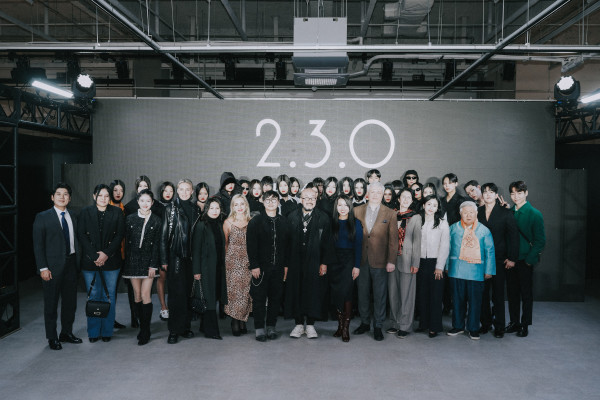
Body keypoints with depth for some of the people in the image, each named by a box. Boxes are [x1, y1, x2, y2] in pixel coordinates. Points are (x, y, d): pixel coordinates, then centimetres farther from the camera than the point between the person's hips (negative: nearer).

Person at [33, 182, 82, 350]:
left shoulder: (73, 217, 10)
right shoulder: (43, 217, -4)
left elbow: (75, 241, 11)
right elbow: (38, 245, -7)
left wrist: (77, 262, 2)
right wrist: (43, 268, -12)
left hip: (71, 264, 5)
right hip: (53, 266, -4)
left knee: (70, 301, 11)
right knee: (51, 303, 5)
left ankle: (67, 333, 27)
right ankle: (52, 337, 18)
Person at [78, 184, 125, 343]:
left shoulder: (117, 213, 6)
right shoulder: (85, 212, 6)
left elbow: (120, 235, 0)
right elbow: (81, 235, 0)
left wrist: (106, 253, -11)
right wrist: (95, 256, -10)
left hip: (111, 260, 0)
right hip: (90, 261, 0)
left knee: (109, 297, 3)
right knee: (93, 296, 3)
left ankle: (107, 331, 14)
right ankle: (93, 332, 14)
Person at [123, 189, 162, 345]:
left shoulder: (157, 221, 2)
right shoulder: (130, 219, 6)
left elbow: (157, 244, -1)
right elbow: (127, 242, 6)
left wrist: (153, 265, -8)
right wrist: (127, 263, 0)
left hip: (148, 260, -2)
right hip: (133, 260, 2)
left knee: (145, 295, -7)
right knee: (137, 295, 5)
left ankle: (145, 332, 0)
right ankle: (142, 326, 18)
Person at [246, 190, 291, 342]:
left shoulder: (283, 222, 10)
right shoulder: (255, 221, -1)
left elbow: (287, 244, 11)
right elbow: (251, 245, -5)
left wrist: (286, 265, 6)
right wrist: (254, 265, -12)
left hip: (278, 267, 3)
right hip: (260, 267, -3)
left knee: (275, 297, 7)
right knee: (259, 298, 1)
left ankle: (271, 327, 18)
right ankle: (259, 329, 11)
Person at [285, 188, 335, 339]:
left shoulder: (323, 218, 1)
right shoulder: (292, 217, 6)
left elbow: (327, 241, -1)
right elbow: (287, 240, 5)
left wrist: (324, 263, -7)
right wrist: (286, 262, 0)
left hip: (314, 261, -1)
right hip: (296, 262, 1)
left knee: (313, 292, 3)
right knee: (296, 291, 5)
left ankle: (310, 325, 15)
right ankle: (299, 324, 17)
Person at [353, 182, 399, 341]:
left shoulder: (390, 214, 1)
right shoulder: (357, 211, 6)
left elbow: (393, 239, -1)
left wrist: (391, 261, -8)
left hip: (380, 261, -2)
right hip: (361, 260, 2)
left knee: (379, 295, 4)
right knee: (362, 294, 11)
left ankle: (377, 326, 16)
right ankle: (365, 323, 26)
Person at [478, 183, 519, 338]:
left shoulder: (505, 213, 0)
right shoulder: (477, 212, 7)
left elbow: (514, 236, -1)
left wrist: (512, 258, -7)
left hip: (499, 259, -2)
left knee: (498, 294, 3)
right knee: (483, 292, 6)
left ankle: (499, 326, 13)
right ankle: (485, 323, 19)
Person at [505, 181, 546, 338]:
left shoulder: (535, 214, -7)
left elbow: (540, 241, -8)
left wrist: (529, 259, -13)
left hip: (525, 260, -4)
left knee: (526, 293, 5)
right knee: (512, 292, 11)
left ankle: (525, 325, 17)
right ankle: (514, 322, 23)